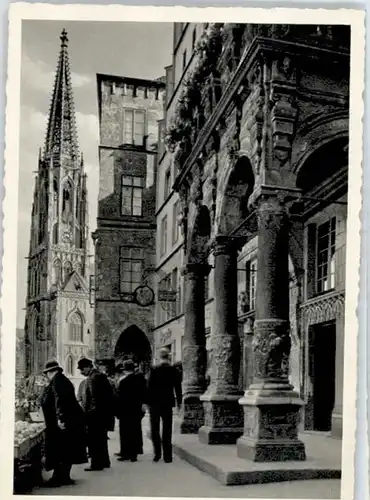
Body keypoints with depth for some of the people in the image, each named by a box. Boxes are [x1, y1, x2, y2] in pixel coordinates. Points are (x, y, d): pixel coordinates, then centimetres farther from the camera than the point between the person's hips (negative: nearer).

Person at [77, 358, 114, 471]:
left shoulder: (92, 378, -17)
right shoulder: (101, 375, 12)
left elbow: (94, 398, -22)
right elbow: (109, 393, 14)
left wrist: (87, 412, -18)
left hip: (94, 414, -10)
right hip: (105, 413, 10)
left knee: (94, 439, -2)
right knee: (101, 438, 18)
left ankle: (96, 464, 2)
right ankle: (104, 461, 26)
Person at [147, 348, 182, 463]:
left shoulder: (154, 370, -9)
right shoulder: (174, 370, -4)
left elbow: (149, 386, -8)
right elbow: (178, 387, 0)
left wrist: (147, 402, -1)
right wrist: (179, 402, 10)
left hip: (154, 403, -1)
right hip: (167, 403, 1)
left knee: (154, 429, 11)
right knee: (167, 430, 6)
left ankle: (157, 453, 8)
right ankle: (167, 456, 4)